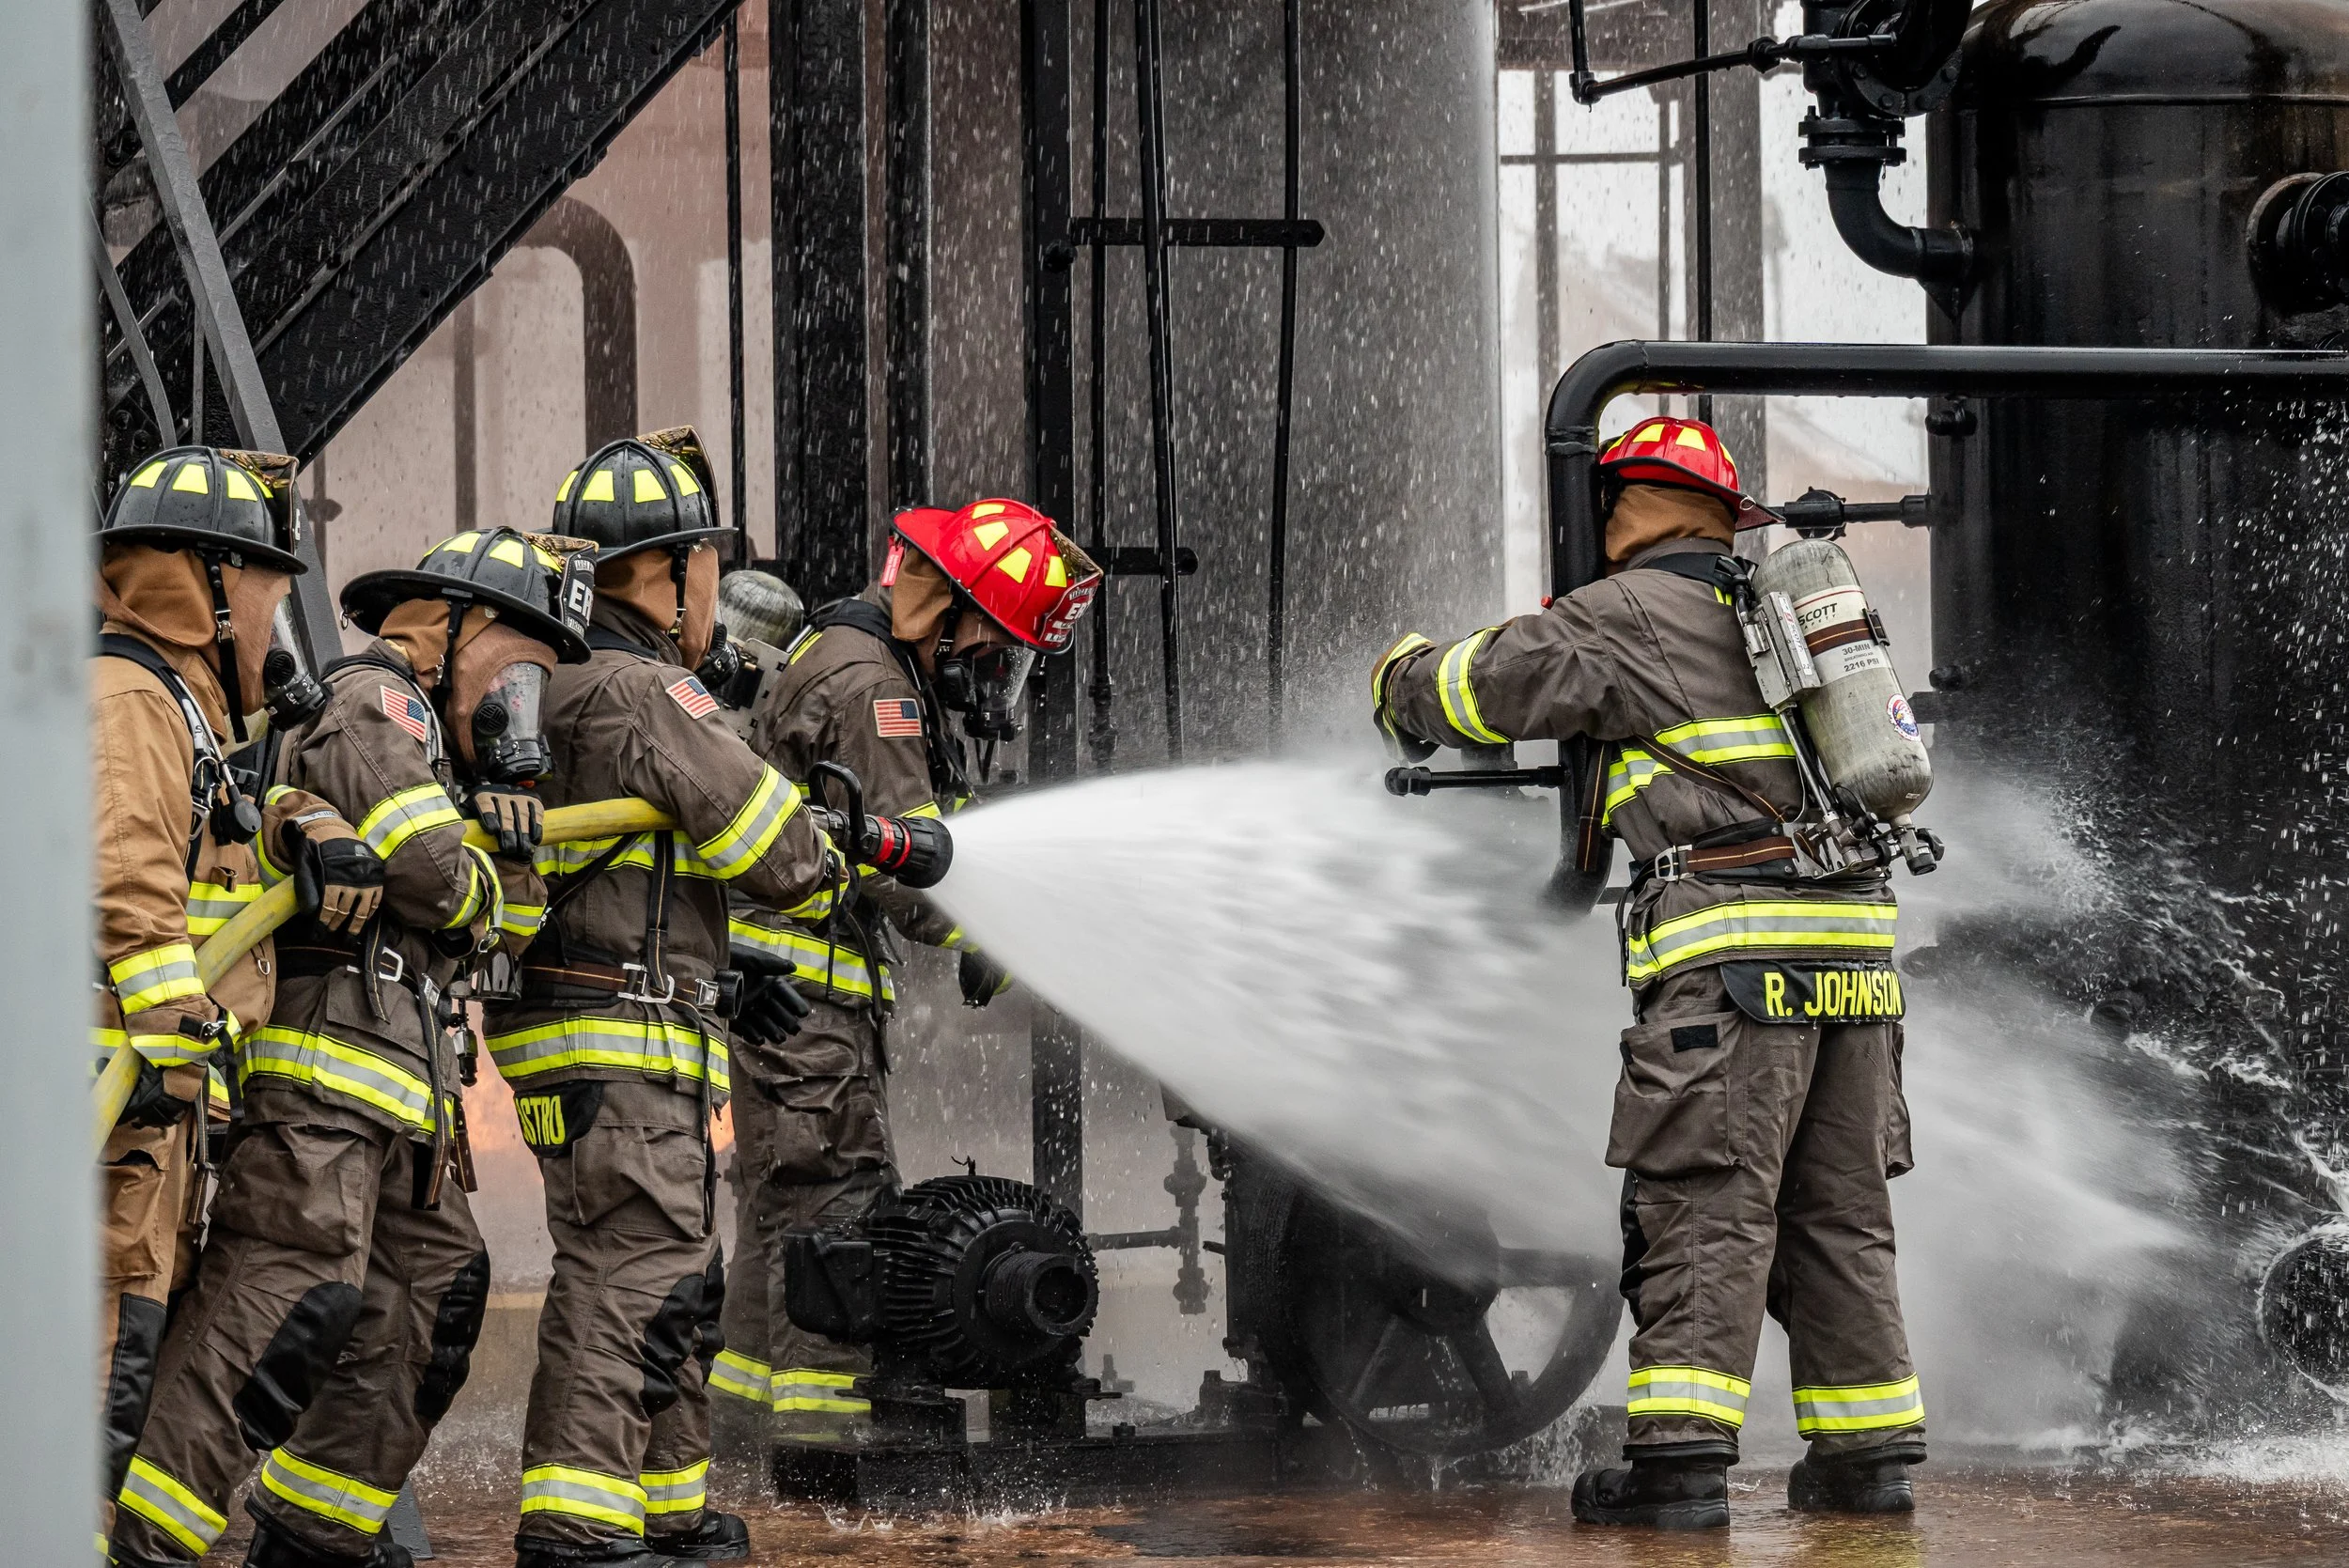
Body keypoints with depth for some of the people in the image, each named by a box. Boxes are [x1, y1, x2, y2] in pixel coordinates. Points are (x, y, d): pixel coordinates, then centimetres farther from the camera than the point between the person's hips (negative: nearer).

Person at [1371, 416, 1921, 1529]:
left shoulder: (1629, 616, 1)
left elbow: (1478, 687, 4)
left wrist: (1401, 677, 28)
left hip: (1733, 938, -7)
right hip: (1854, 935, 7)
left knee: (1704, 1203, -9)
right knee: (1837, 1207, 11)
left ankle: (1682, 1457, -15)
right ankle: (1866, 1450, 12)